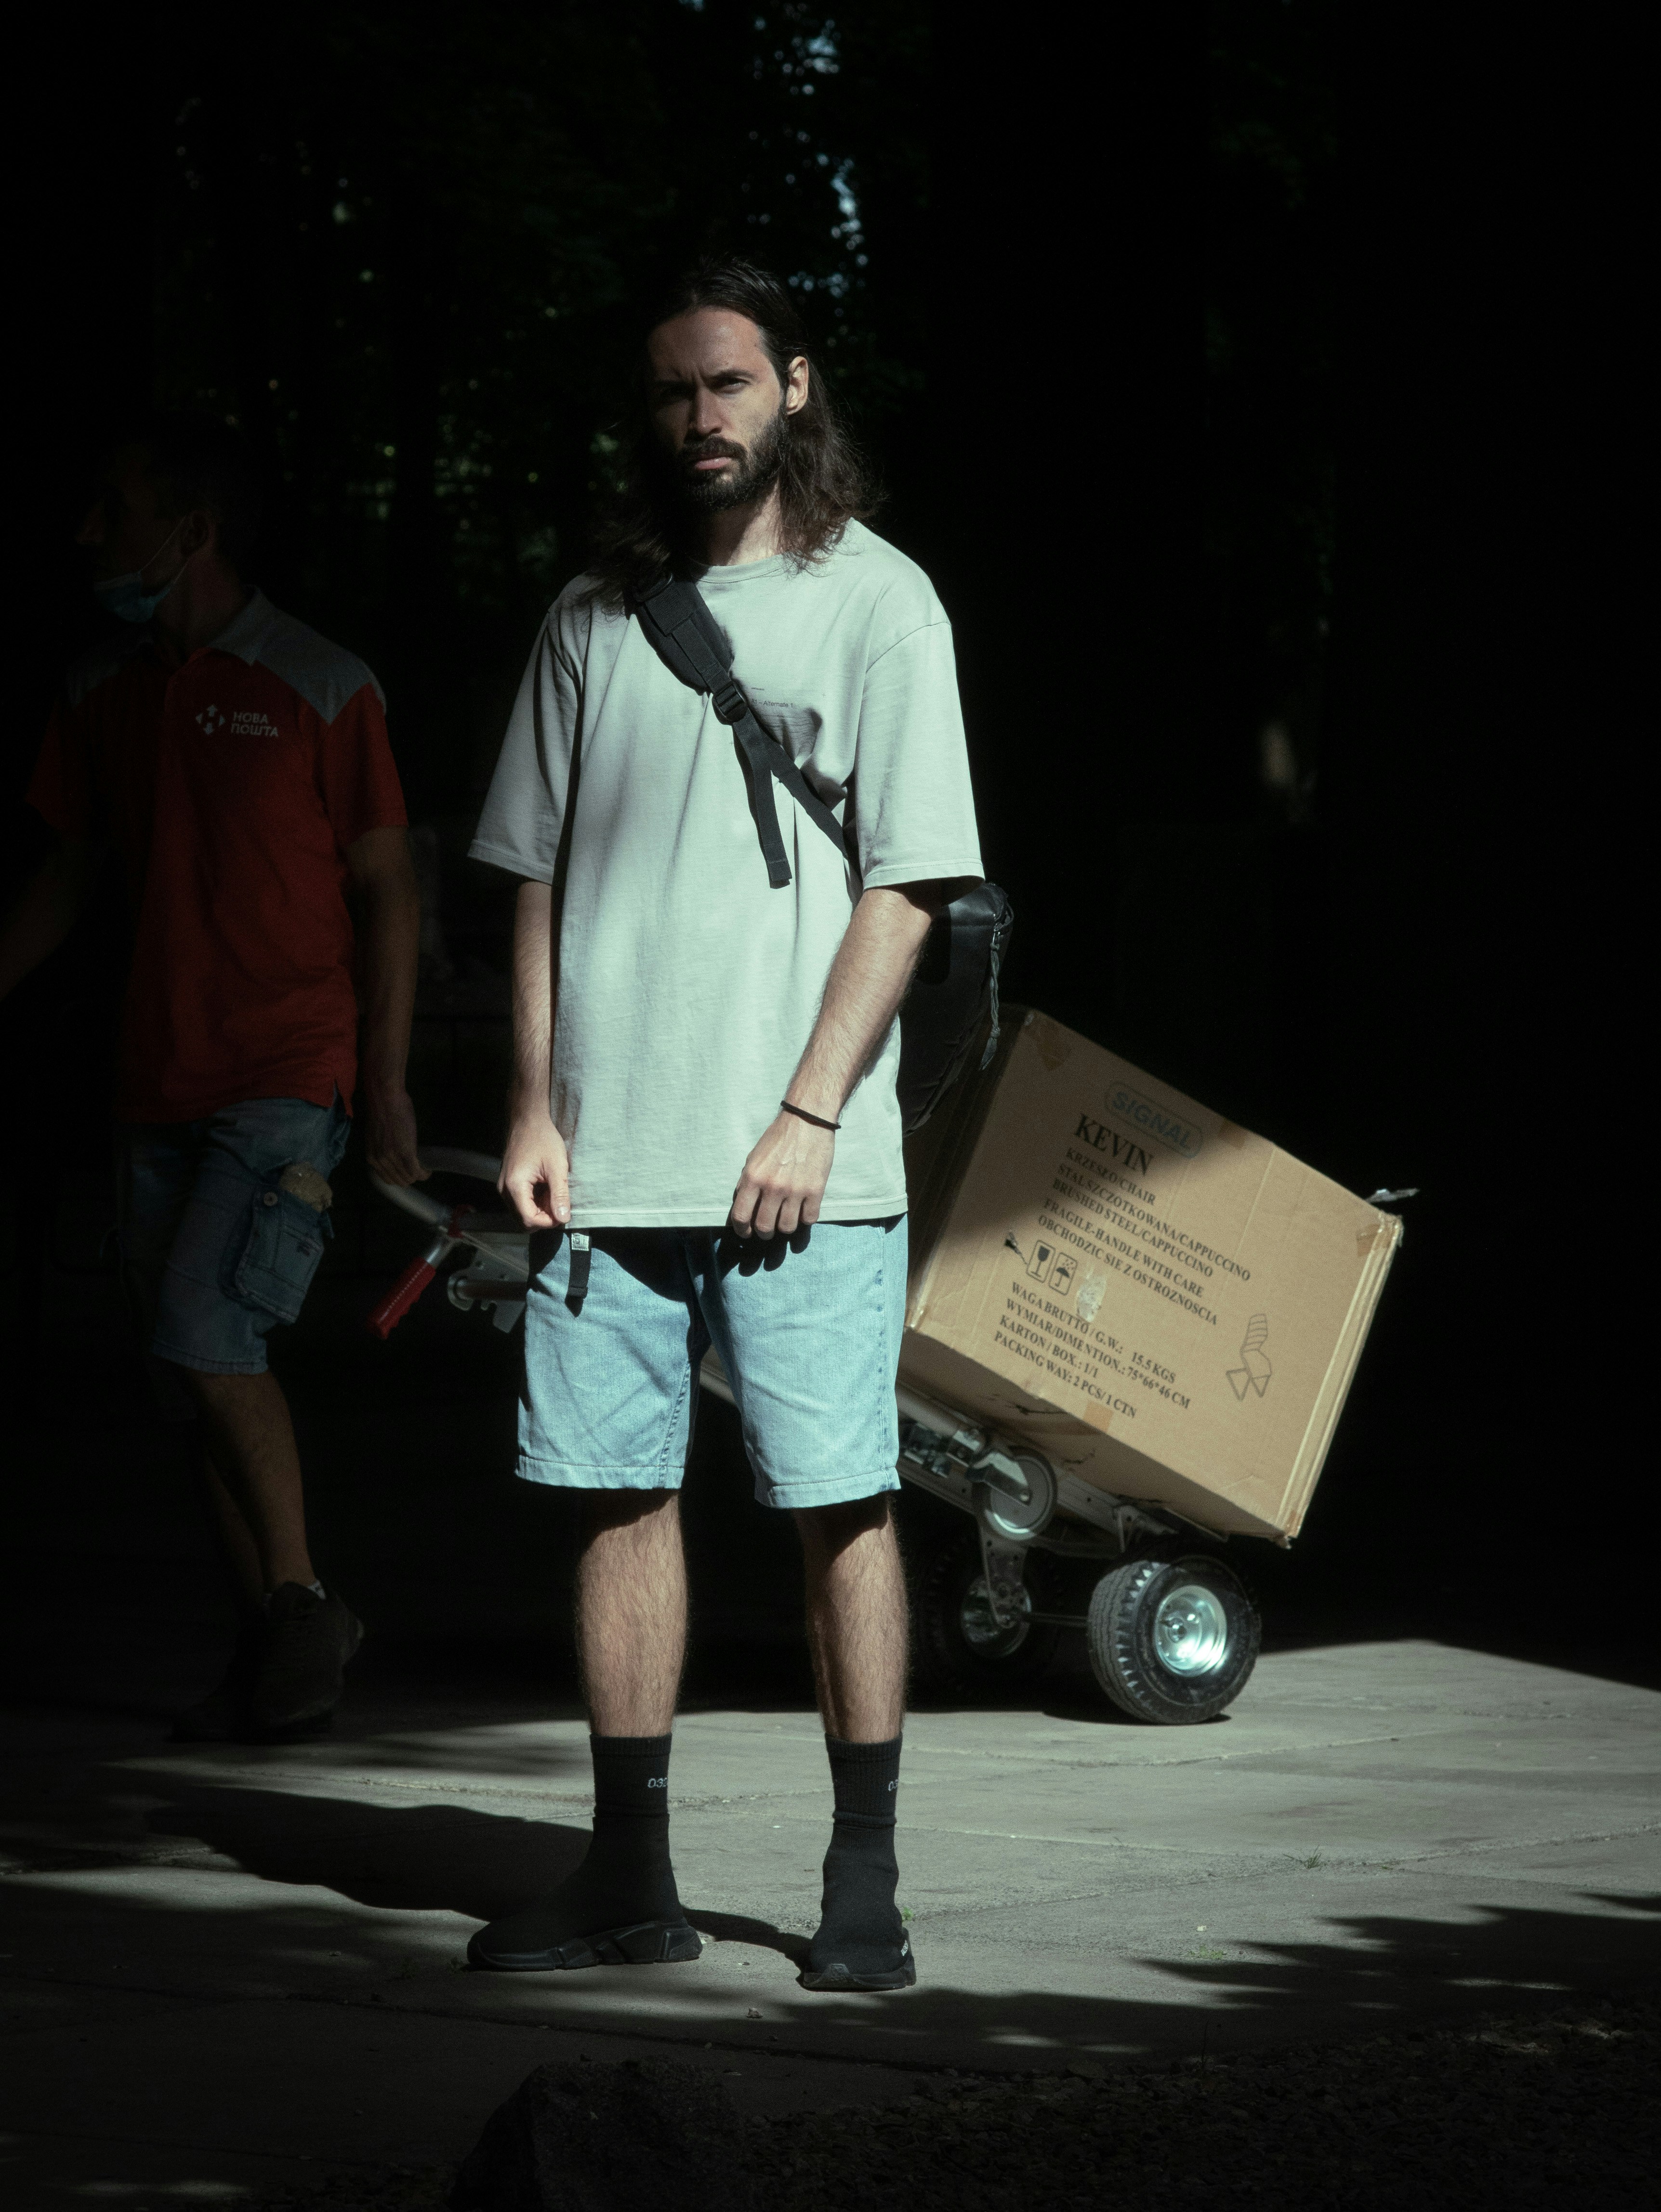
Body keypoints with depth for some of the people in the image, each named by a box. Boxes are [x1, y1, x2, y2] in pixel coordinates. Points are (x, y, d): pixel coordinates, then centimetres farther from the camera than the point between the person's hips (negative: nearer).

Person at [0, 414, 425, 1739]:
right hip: (162, 1083, 6)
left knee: (205, 1332, -19)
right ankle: (277, 1649, 12)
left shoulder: (319, 689, -5)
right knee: (188, 1372, 5)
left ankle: (299, 1603, -5)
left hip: (289, 1079, -6)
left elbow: (387, 890, -3)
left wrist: (387, 1082, -8)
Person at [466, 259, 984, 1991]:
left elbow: (904, 886, -5)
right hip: (612, 1154, 4)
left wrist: (809, 1113, -12)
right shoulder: (596, 616, 13)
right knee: (619, 1494, 5)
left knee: (840, 1504, -3)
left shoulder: (876, 603, 0)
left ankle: (865, 1888, 3)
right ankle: (630, 1876, 12)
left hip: (800, 1165, -4)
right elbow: (542, 875, 16)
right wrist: (535, 1110, 6)